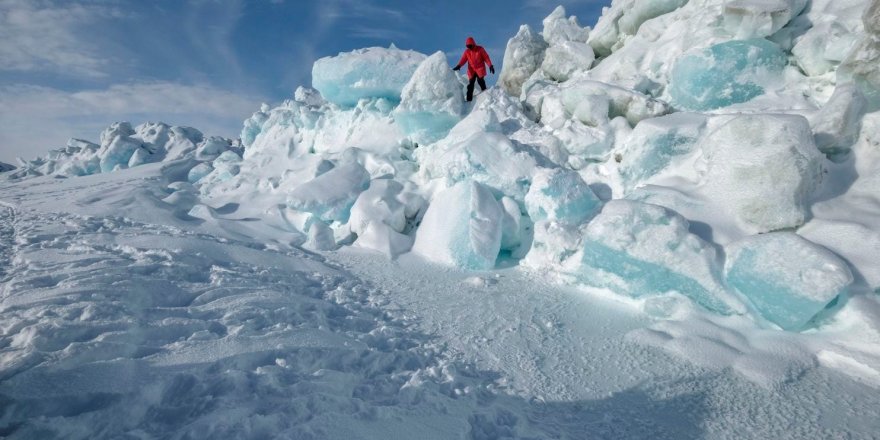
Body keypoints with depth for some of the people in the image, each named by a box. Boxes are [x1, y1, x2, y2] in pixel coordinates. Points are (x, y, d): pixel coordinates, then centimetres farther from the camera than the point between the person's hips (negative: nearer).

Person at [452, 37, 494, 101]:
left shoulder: (480, 49, -2)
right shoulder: (467, 51, 5)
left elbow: (486, 57, -3)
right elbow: (463, 59, -6)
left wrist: (490, 66, -12)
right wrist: (458, 66, -25)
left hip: (480, 69, -3)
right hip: (471, 70, 3)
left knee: (481, 81, -13)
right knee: (470, 85, 0)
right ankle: (469, 99, 3)